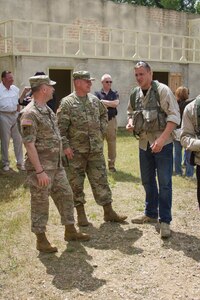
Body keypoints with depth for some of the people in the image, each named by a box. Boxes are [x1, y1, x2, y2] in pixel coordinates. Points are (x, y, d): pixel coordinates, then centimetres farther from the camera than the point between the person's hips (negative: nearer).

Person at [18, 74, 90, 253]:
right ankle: (41, 240, 16)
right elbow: (29, 144, -22)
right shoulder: (29, 114, -18)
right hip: (41, 168, -9)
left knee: (66, 195, 14)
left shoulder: (47, 109, 11)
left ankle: (70, 231, 28)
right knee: (40, 203, 3)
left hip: (56, 165, 9)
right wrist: (40, 171, -23)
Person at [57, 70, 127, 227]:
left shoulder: (94, 99, 8)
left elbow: (104, 113, 26)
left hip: (96, 149, 4)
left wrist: (102, 129, 12)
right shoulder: (67, 102, -8)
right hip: (76, 151, -4)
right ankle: (81, 214, 20)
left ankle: (109, 212, 18)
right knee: (76, 183, 6)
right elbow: (61, 127, -12)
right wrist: (66, 146, -18)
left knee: (101, 180, 9)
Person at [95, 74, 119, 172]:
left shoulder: (114, 93, 11)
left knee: (112, 143, 4)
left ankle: (111, 164, 12)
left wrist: (103, 102, -7)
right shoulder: (97, 93, 6)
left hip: (111, 120, 2)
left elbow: (116, 103, -8)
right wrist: (110, 104, -10)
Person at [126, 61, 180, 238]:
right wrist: (130, 122, -2)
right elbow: (131, 113, 22)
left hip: (162, 143, -6)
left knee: (164, 182, -2)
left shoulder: (162, 90, -12)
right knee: (147, 181, 16)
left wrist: (162, 139, -24)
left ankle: (165, 221, 7)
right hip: (144, 142, 6)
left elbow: (174, 116, -16)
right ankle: (151, 214, 33)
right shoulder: (135, 94, 6)